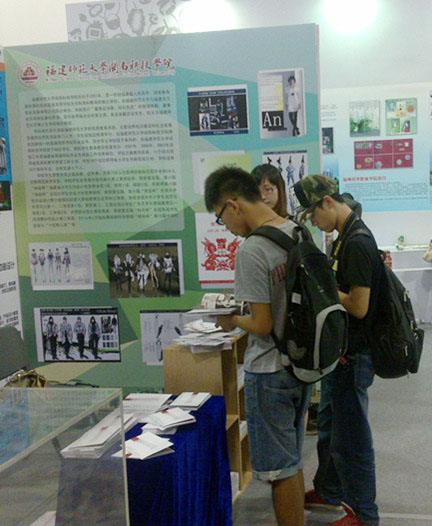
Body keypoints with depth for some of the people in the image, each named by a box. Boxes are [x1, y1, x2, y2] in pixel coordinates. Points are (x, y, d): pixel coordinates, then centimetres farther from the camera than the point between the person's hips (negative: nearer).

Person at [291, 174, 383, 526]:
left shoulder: (358, 243, -22)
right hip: (338, 351, 10)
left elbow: (359, 306, -25)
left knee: (351, 437, 2)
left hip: (351, 356, -10)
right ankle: (328, 492, 41)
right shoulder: (345, 238, 9)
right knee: (329, 427, 23)